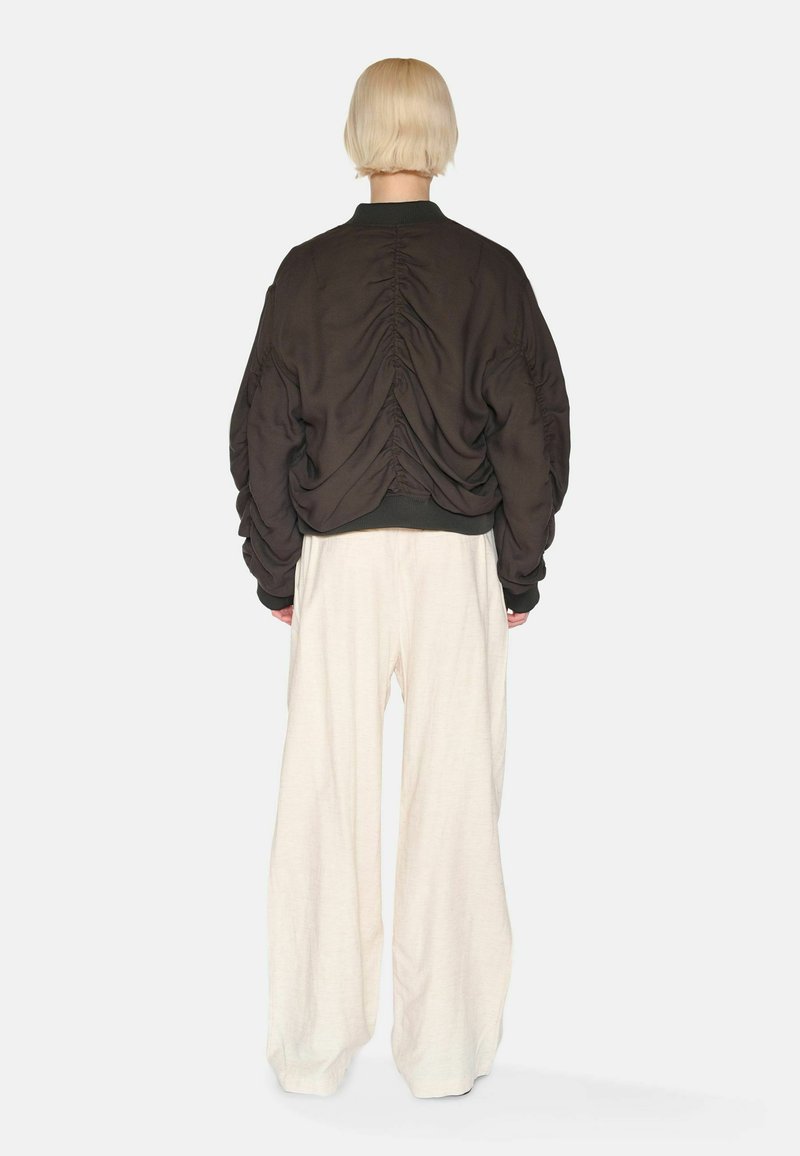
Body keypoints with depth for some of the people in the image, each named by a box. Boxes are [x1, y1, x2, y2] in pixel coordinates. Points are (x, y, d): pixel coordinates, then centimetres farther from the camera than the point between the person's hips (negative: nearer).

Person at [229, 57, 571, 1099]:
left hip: (337, 556, 1)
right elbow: (534, 433, -1)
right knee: (454, 802, 5)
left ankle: (312, 1050, 14)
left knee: (323, 802, 6)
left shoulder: (309, 272, 0)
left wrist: (276, 573, 10)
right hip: (457, 558, 0)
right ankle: (443, 1051, 12)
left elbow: (263, 434, 2)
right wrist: (521, 574, 7)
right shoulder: (489, 273, -1)